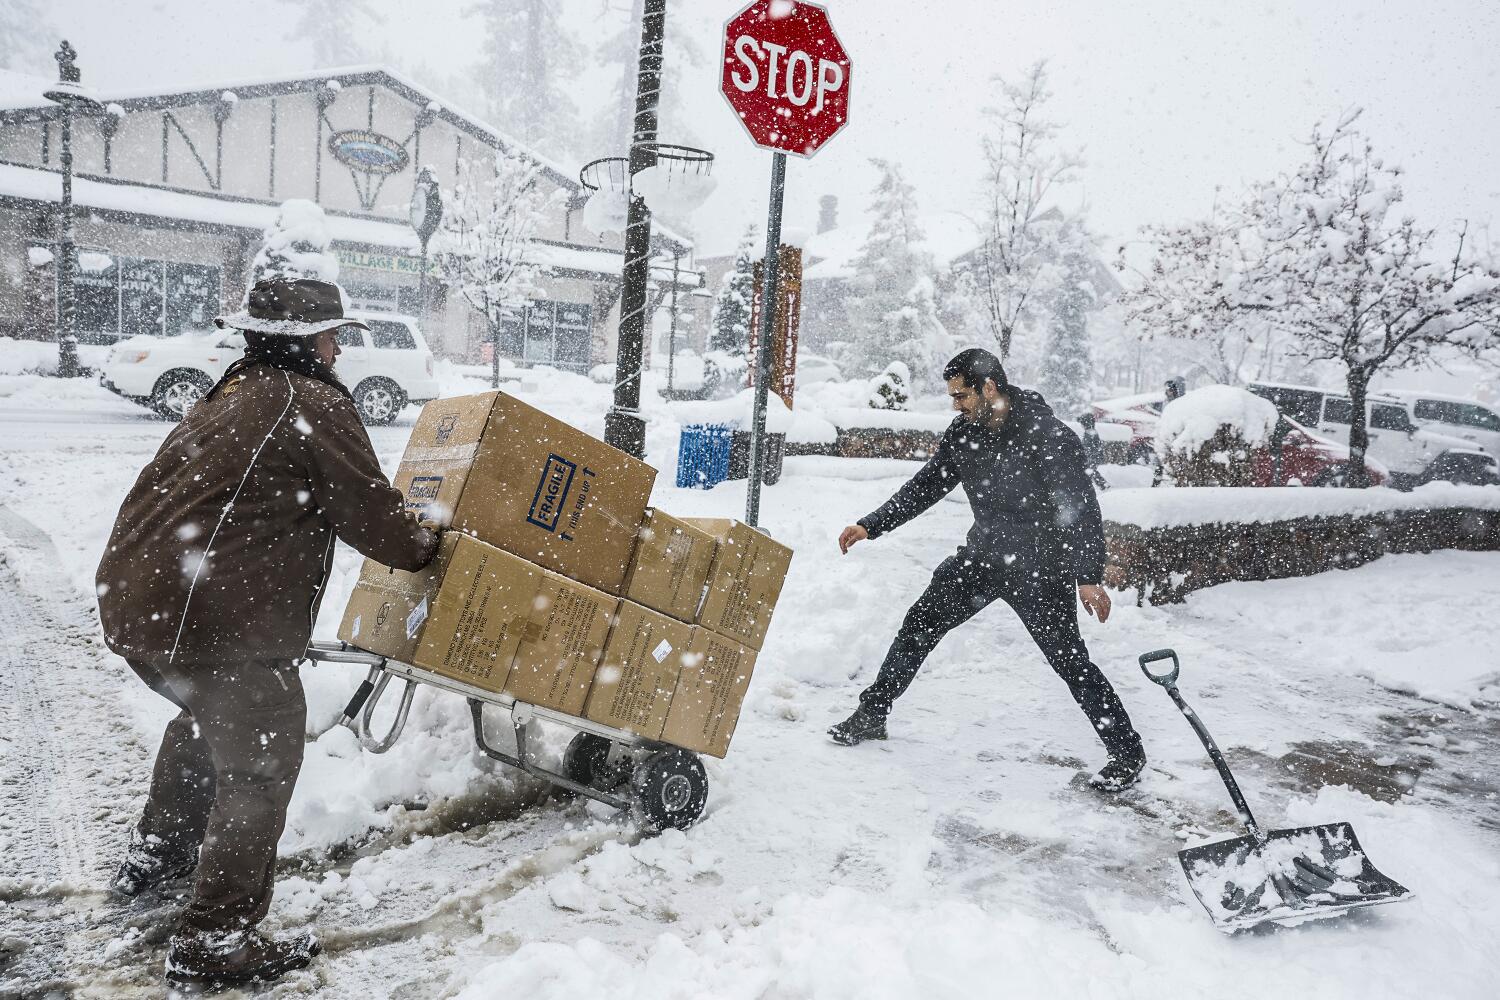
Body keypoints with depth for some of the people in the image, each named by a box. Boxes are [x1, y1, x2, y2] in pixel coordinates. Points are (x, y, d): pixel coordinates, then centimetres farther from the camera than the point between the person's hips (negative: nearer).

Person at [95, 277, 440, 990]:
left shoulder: (233, 393, 20)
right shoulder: (313, 404, -9)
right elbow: (370, 511, -10)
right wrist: (424, 548, 10)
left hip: (130, 598, 10)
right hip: (212, 619, -10)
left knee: (208, 714, 32)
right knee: (262, 763, 1)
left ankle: (154, 856, 47)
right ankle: (214, 943, 7)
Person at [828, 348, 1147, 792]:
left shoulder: (1050, 437, -21)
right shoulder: (963, 434, -3)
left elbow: (1082, 508, -20)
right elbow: (926, 486, 7)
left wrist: (1089, 577, -26)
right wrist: (871, 525, 3)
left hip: (1039, 568, -6)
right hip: (982, 555, 6)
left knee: (1069, 660, -5)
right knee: (920, 623, 6)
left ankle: (1128, 752, 12)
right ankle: (872, 715, 20)